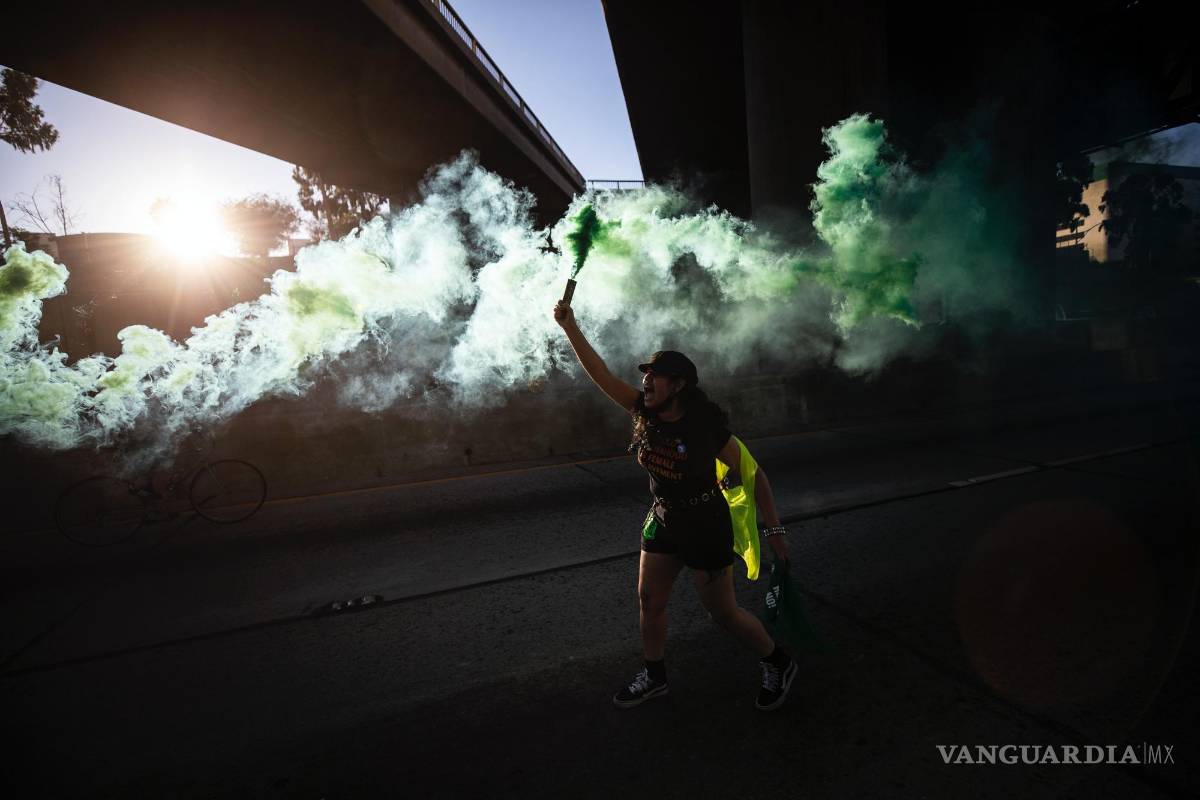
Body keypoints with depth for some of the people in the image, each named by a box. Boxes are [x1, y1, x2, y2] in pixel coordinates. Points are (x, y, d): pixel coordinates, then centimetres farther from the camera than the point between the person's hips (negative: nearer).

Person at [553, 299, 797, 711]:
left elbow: (754, 475, -13)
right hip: (662, 520, 6)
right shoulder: (644, 412, -8)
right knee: (649, 599, 12)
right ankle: (655, 676, 35)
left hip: (705, 526, -6)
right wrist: (569, 326, -15)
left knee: (723, 612, 7)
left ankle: (778, 663, 33)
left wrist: (774, 529, -12)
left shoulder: (707, 426, -23)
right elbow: (600, 372, -9)